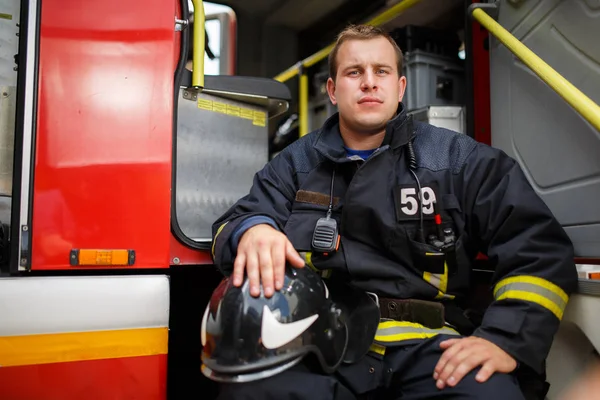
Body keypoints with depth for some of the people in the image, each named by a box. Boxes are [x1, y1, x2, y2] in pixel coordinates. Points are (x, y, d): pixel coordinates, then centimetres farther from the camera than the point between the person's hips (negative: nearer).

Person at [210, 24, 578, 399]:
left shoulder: (459, 158, 10)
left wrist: (505, 339, -10)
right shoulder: (297, 163, 14)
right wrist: (251, 230, -18)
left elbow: (541, 249, 6)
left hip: (429, 343, 1)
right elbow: (231, 225, 8)